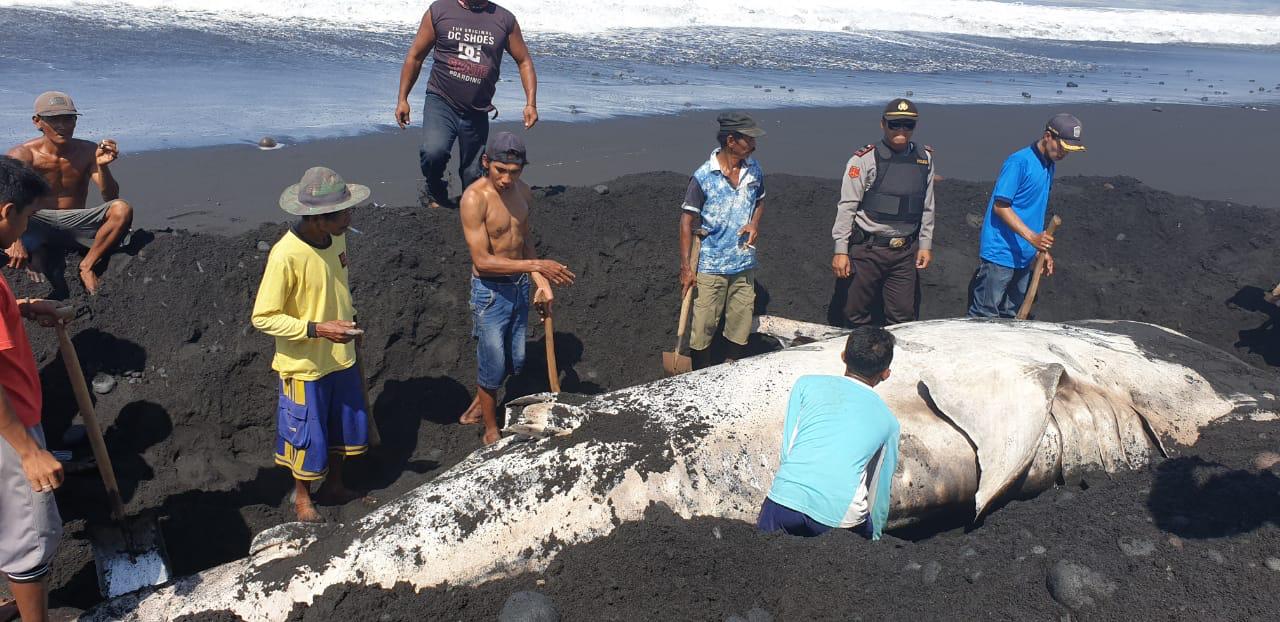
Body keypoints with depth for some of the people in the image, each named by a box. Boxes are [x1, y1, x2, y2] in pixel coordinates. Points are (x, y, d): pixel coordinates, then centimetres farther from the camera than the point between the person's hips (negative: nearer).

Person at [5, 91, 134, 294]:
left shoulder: (88, 151, -3)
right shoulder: (22, 155, -10)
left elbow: (110, 198, -9)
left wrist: (102, 166, -29)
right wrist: (14, 240, -40)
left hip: (75, 222, 3)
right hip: (36, 223, -3)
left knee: (122, 209, -26)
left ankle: (87, 266, -12)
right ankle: (35, 255, -6)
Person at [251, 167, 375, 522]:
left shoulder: (336, 237, -7)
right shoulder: (286, 256, -29)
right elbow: (263, 318, -22)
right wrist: (318, 329, -29)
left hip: (340, 356, 7)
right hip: (304, 364, -7)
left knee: (347, 423, 20)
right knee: (308, 433, 12)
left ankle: (333, 486, 44)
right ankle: (302, 496, 38)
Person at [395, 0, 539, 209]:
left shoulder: (505, 19, 2)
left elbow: (524, 61, 8)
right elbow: (415, 56, 5)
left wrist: (531, 103, -3)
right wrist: (402, 99, 2)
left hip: (477, 112, 2)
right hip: (441, 100, -2)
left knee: (473, 175, 8)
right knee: (433, 152, -26)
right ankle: (435, 192, 4)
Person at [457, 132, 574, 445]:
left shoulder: (522, 190, 1)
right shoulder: (474, 198, -22)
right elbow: (482, 260, -25)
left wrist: (541, 282, 2)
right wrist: (536, 265, -29)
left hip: (520, 286, 7)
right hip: (490, 290, -7)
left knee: (514, 361, 17)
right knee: (493, 366, 5)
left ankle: (476, 408, 43)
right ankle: (491, 431, 28)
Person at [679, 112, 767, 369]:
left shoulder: (754, 170, 2)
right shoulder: (703, 176, -13)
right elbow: (687, 220, -10)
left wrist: (755, 223, -3)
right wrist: (685, 266, -13)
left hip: (744, 264, 5)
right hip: (710, 267, -5)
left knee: (741, 328, 13)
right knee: (702, 328, 2)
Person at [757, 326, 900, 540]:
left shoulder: (807, 384, 16)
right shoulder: (888, 420, 19)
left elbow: (787, 451, 11)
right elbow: (880, 491, 25)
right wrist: (874, 539, 38)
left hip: (785, 501, 0)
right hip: (841, 516, 1)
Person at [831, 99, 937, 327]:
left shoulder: (924, 158, 8)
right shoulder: (864, 160, -7)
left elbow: (927, 207, 13)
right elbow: (847, 207, -7)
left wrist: (926, 245, 10)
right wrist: (841, 250, -10)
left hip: (906, 251, 4)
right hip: (867, 250, -3)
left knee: (904, 316, 5)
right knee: (857, 313, 4)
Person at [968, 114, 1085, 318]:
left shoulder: (1049, 165, 13)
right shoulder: (1019, 162, -13)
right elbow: (1000, 206, -18)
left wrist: (1042, 249, 20)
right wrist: (1032, 237, -25)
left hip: (1024, 258, 9)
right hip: (1000, 255, -9)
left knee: (1010, 318, 14)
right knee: (984, 318, -5)